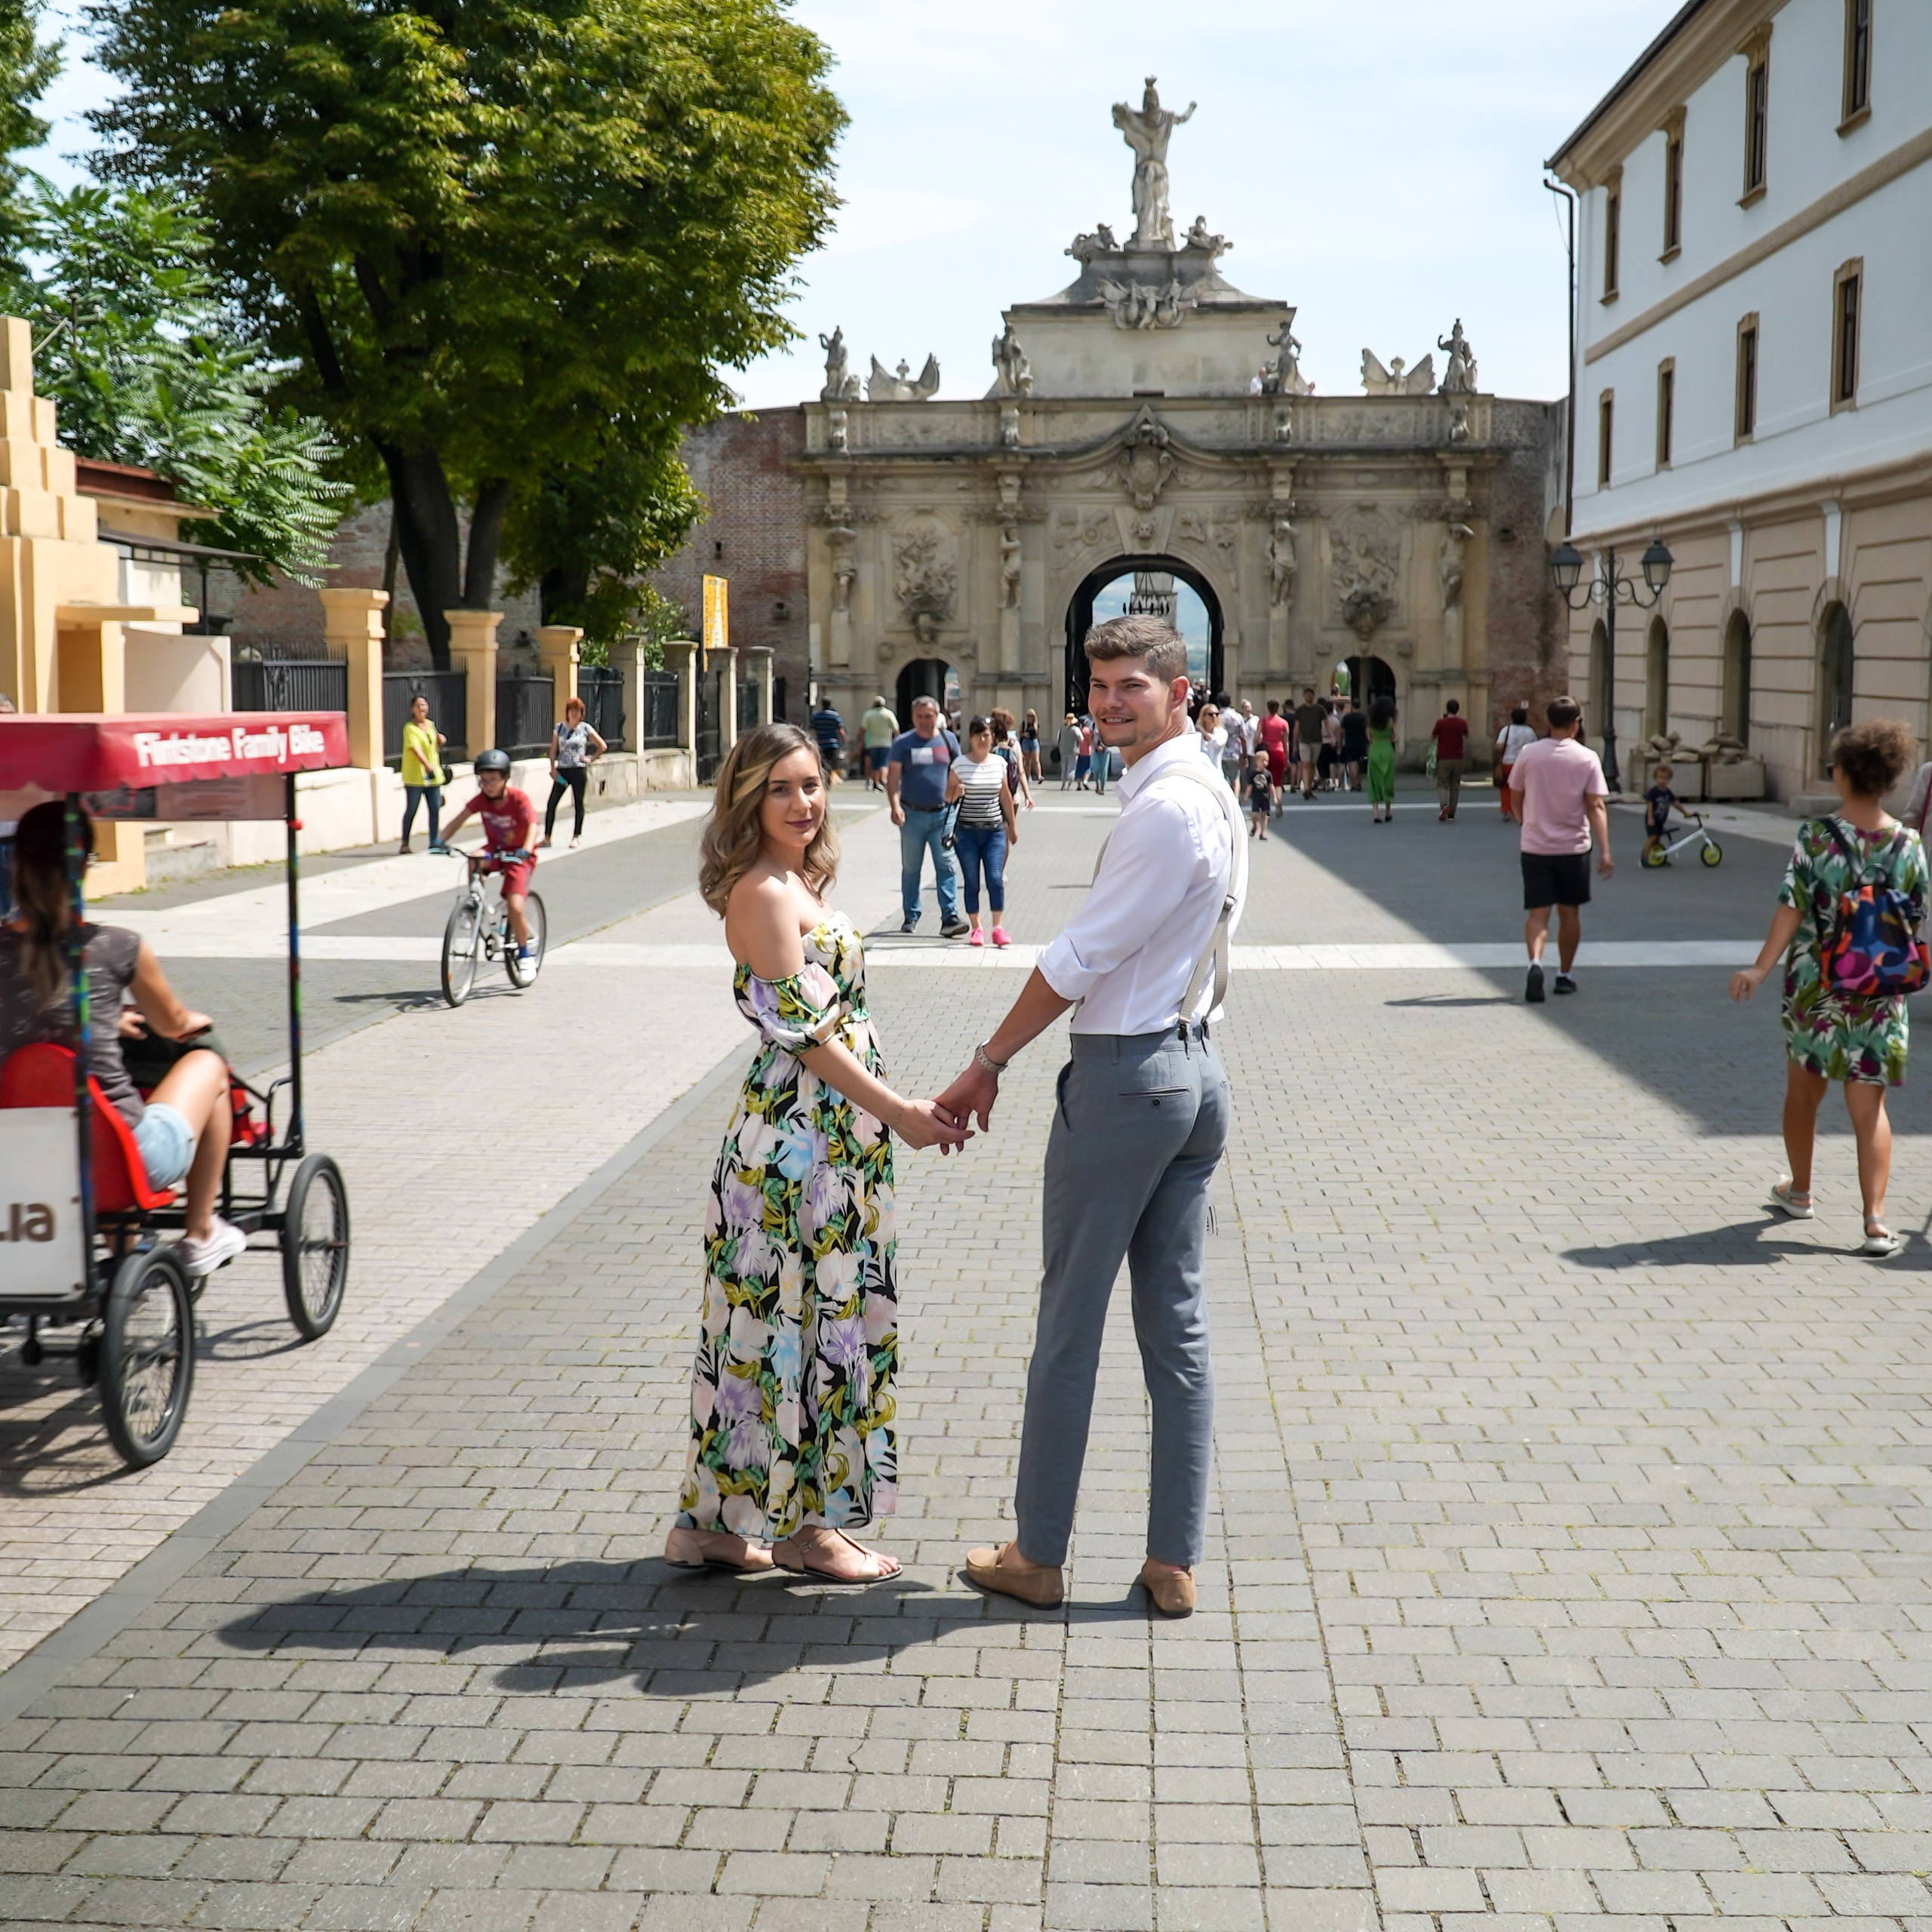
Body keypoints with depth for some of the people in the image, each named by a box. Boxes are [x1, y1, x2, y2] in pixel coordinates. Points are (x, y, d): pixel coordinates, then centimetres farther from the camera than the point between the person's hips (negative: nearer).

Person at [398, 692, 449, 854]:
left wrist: (440, 740, 3)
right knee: (411, 810, 0)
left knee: (435, 809, 6)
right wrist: (427, 765, -40)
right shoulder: (410, 728, -11)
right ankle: (405, 844, 7)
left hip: (433, 776, 6)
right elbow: (415, 748, -26)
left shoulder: (430, 725, 11)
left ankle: (434, 841, 14)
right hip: (415, 777, -6)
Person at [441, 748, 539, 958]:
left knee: (515, 907, -18)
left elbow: (532, 826, -31)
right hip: (495, 849, 4)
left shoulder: (519, 798, -19)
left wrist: (525, 850, -49)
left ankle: (524, 953, 5)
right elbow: (461, 818, -9)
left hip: (517, 856, -4)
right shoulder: (482, 798, -7)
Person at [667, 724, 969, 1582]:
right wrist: (898, 1112, -17)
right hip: (801, 1136, -10)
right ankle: (811, 1527, 11)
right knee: (815, 1317, -1)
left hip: (825, 1132, 10)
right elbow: (804, 1031, -18)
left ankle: (723, 1519, 20)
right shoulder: (764, 893, -15)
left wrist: (896, 1107, 18)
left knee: (788, 1320, 12)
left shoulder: (794, 886, 14)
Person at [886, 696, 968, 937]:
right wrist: (895, 806, -18)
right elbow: (893, 777, -5)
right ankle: (911, 917, 19)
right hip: (912, 815, 0)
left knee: (946, 866, -8)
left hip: (942, 814, 0)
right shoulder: (903, 743, 0)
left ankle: (950, 918, -12)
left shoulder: (948, 740, 6)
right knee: (911, 868, 9)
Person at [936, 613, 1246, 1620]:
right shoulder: (1214, 796, 13)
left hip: (1122, 1078, -10)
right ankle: (1174, 1563, 17)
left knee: (1070, 1322, 3)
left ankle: (1037, 1555, 15)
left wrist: (986, 1065, -7)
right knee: (1178, 1326, 11)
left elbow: (1078, 959, -16)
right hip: (1197, 1068, 10)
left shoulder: (1165, 809, -19)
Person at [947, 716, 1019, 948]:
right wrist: (956, 792, -18)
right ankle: (976, 928, 10)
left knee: (995, 878, -9)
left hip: (995, 830, 1)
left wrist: (1012, 825, 19)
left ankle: (998, 927, -2)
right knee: (972, 882, 1)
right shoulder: (960, 764, 0)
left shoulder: (1000, 763, 7)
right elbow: (948, 797, 4)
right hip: (967, 831, -1)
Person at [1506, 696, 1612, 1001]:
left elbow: (1515, 801, 6)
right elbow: (1596, 807, -11)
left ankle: (1535, 962, -25)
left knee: (1537, 913, 0)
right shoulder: (1587, 758, -6)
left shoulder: (1528, 754, -3)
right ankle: (1564, 974, 26)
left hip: (1535, 847, 0)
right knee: (1569, 911, 16)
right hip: (1574, 848, 0)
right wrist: (1605, 851, -11)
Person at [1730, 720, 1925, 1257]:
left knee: (1803, 1091, 19)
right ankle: (1875, 1220, -8)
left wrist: (1761, 968, -10)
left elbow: (1792, 908, -14)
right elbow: (1916, 922, 1)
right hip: (1879, 993, 1)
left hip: (1814, 986, -1)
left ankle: (1799, 1191, 36)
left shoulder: (1816, 837, -10)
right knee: (1869, 1106, 3)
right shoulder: (1909, 845, -4)